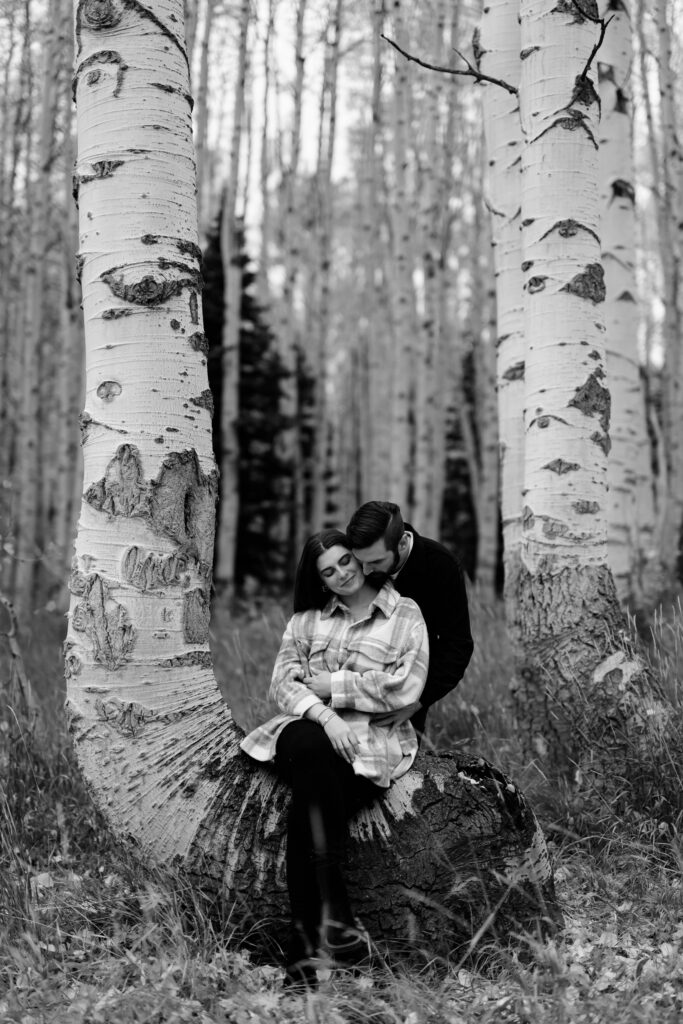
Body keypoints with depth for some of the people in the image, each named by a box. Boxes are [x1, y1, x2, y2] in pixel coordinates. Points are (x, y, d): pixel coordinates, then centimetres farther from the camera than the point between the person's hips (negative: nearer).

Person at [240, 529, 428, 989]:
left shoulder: (405, 614, 8)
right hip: (309, 727, 2)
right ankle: (335, 910, -37)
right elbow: (283, 681, 7)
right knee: (310, 748, -36)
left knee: (307, 809, -31)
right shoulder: (308, 617, 18)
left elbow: (405, 689, -4)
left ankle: (304, 944, -29)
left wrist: (333, 684, -4)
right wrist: (324, 715, -13)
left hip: (372, 741, -2)